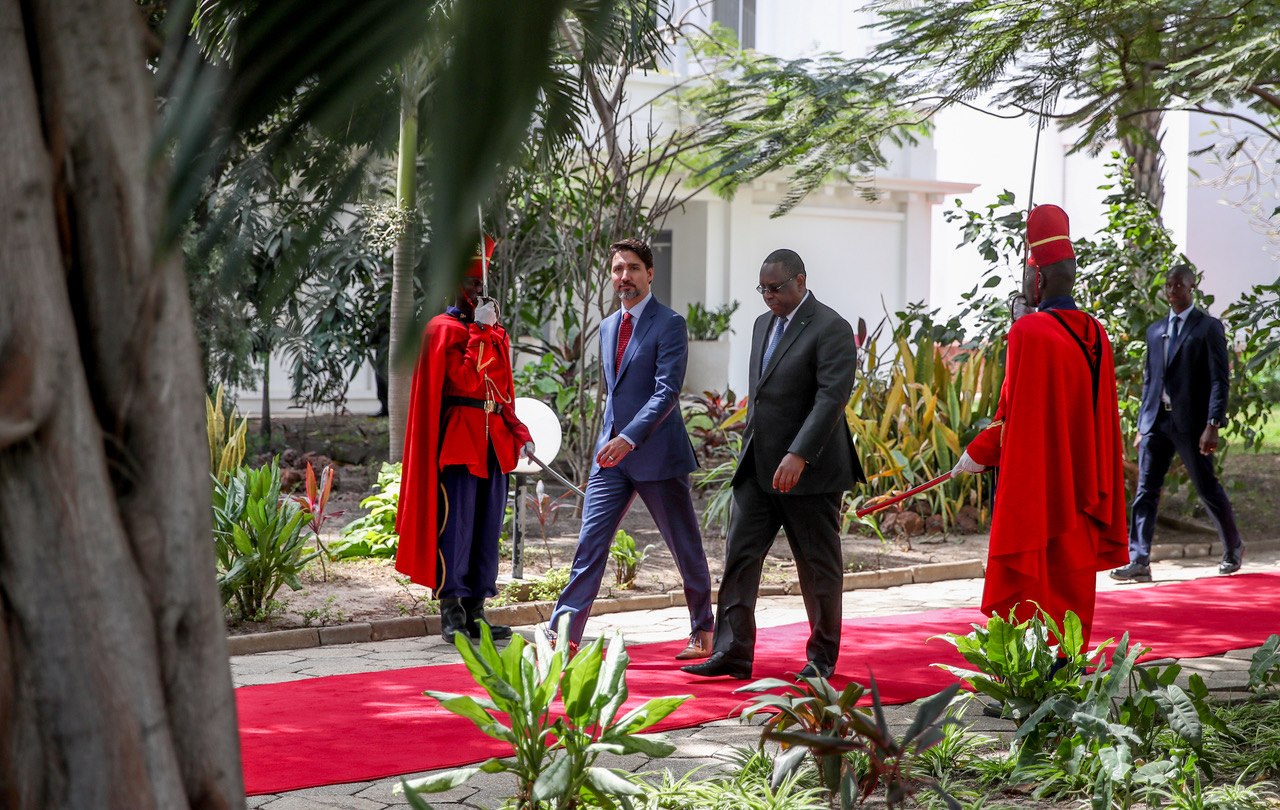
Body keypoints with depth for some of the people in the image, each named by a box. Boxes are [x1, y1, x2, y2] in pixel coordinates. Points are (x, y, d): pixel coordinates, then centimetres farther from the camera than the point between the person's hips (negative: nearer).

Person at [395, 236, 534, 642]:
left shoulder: (496, 333, 17)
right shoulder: (443, 329, -5)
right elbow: (467, 379, -18)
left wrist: (519, 432, 9)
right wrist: (480, 331, -15)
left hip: (494, 441, 7)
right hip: (458, 440, -7)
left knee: (487, 528, 8)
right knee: (454, 524, -6)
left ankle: (476, 611, 14)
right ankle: (451, 613, -1)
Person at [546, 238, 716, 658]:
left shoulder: (669, 324, -9)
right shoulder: (608, 327, 14)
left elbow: (667, 390, -19)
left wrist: (630, 438, -28)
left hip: (657, 454, -6)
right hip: (612, 454, 6)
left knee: (687, 549, 8)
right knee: (590, 544, -3)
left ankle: (702, 632, 23)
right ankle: (562, 635, -6)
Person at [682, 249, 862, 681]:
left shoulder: (831, 329, -12)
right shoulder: (763, 324, 14)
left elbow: (832, 397, -22)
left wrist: (798, 455, -28)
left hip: (810, 469, -7)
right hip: (758, 467, 7)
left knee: (819, 565, 5)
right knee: (739, 556, -1)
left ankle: (823, 656, 17)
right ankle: (733, 653, 0)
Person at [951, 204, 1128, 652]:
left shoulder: (1029, 332, -15)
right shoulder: (1095, 334, 7)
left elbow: (1014, 414, -13)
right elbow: (1102, 420, 12)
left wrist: (976, 455, 1)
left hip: (1034, 493, -7)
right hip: (1081, 494, 7)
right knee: (1071, 593, 11)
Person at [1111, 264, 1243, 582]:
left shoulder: (1209, 327, -2)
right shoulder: (1155, 331, 16)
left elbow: (1219, 381, -7)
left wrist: (1213, 425, -16)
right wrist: (1142, 425, 14)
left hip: (1191, 423, -5)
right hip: (1156, 422, 5)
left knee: (1208, 489, 6)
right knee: (1145, 492, -4)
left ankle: (1233, 548, 26)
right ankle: (1139, 561, -6)